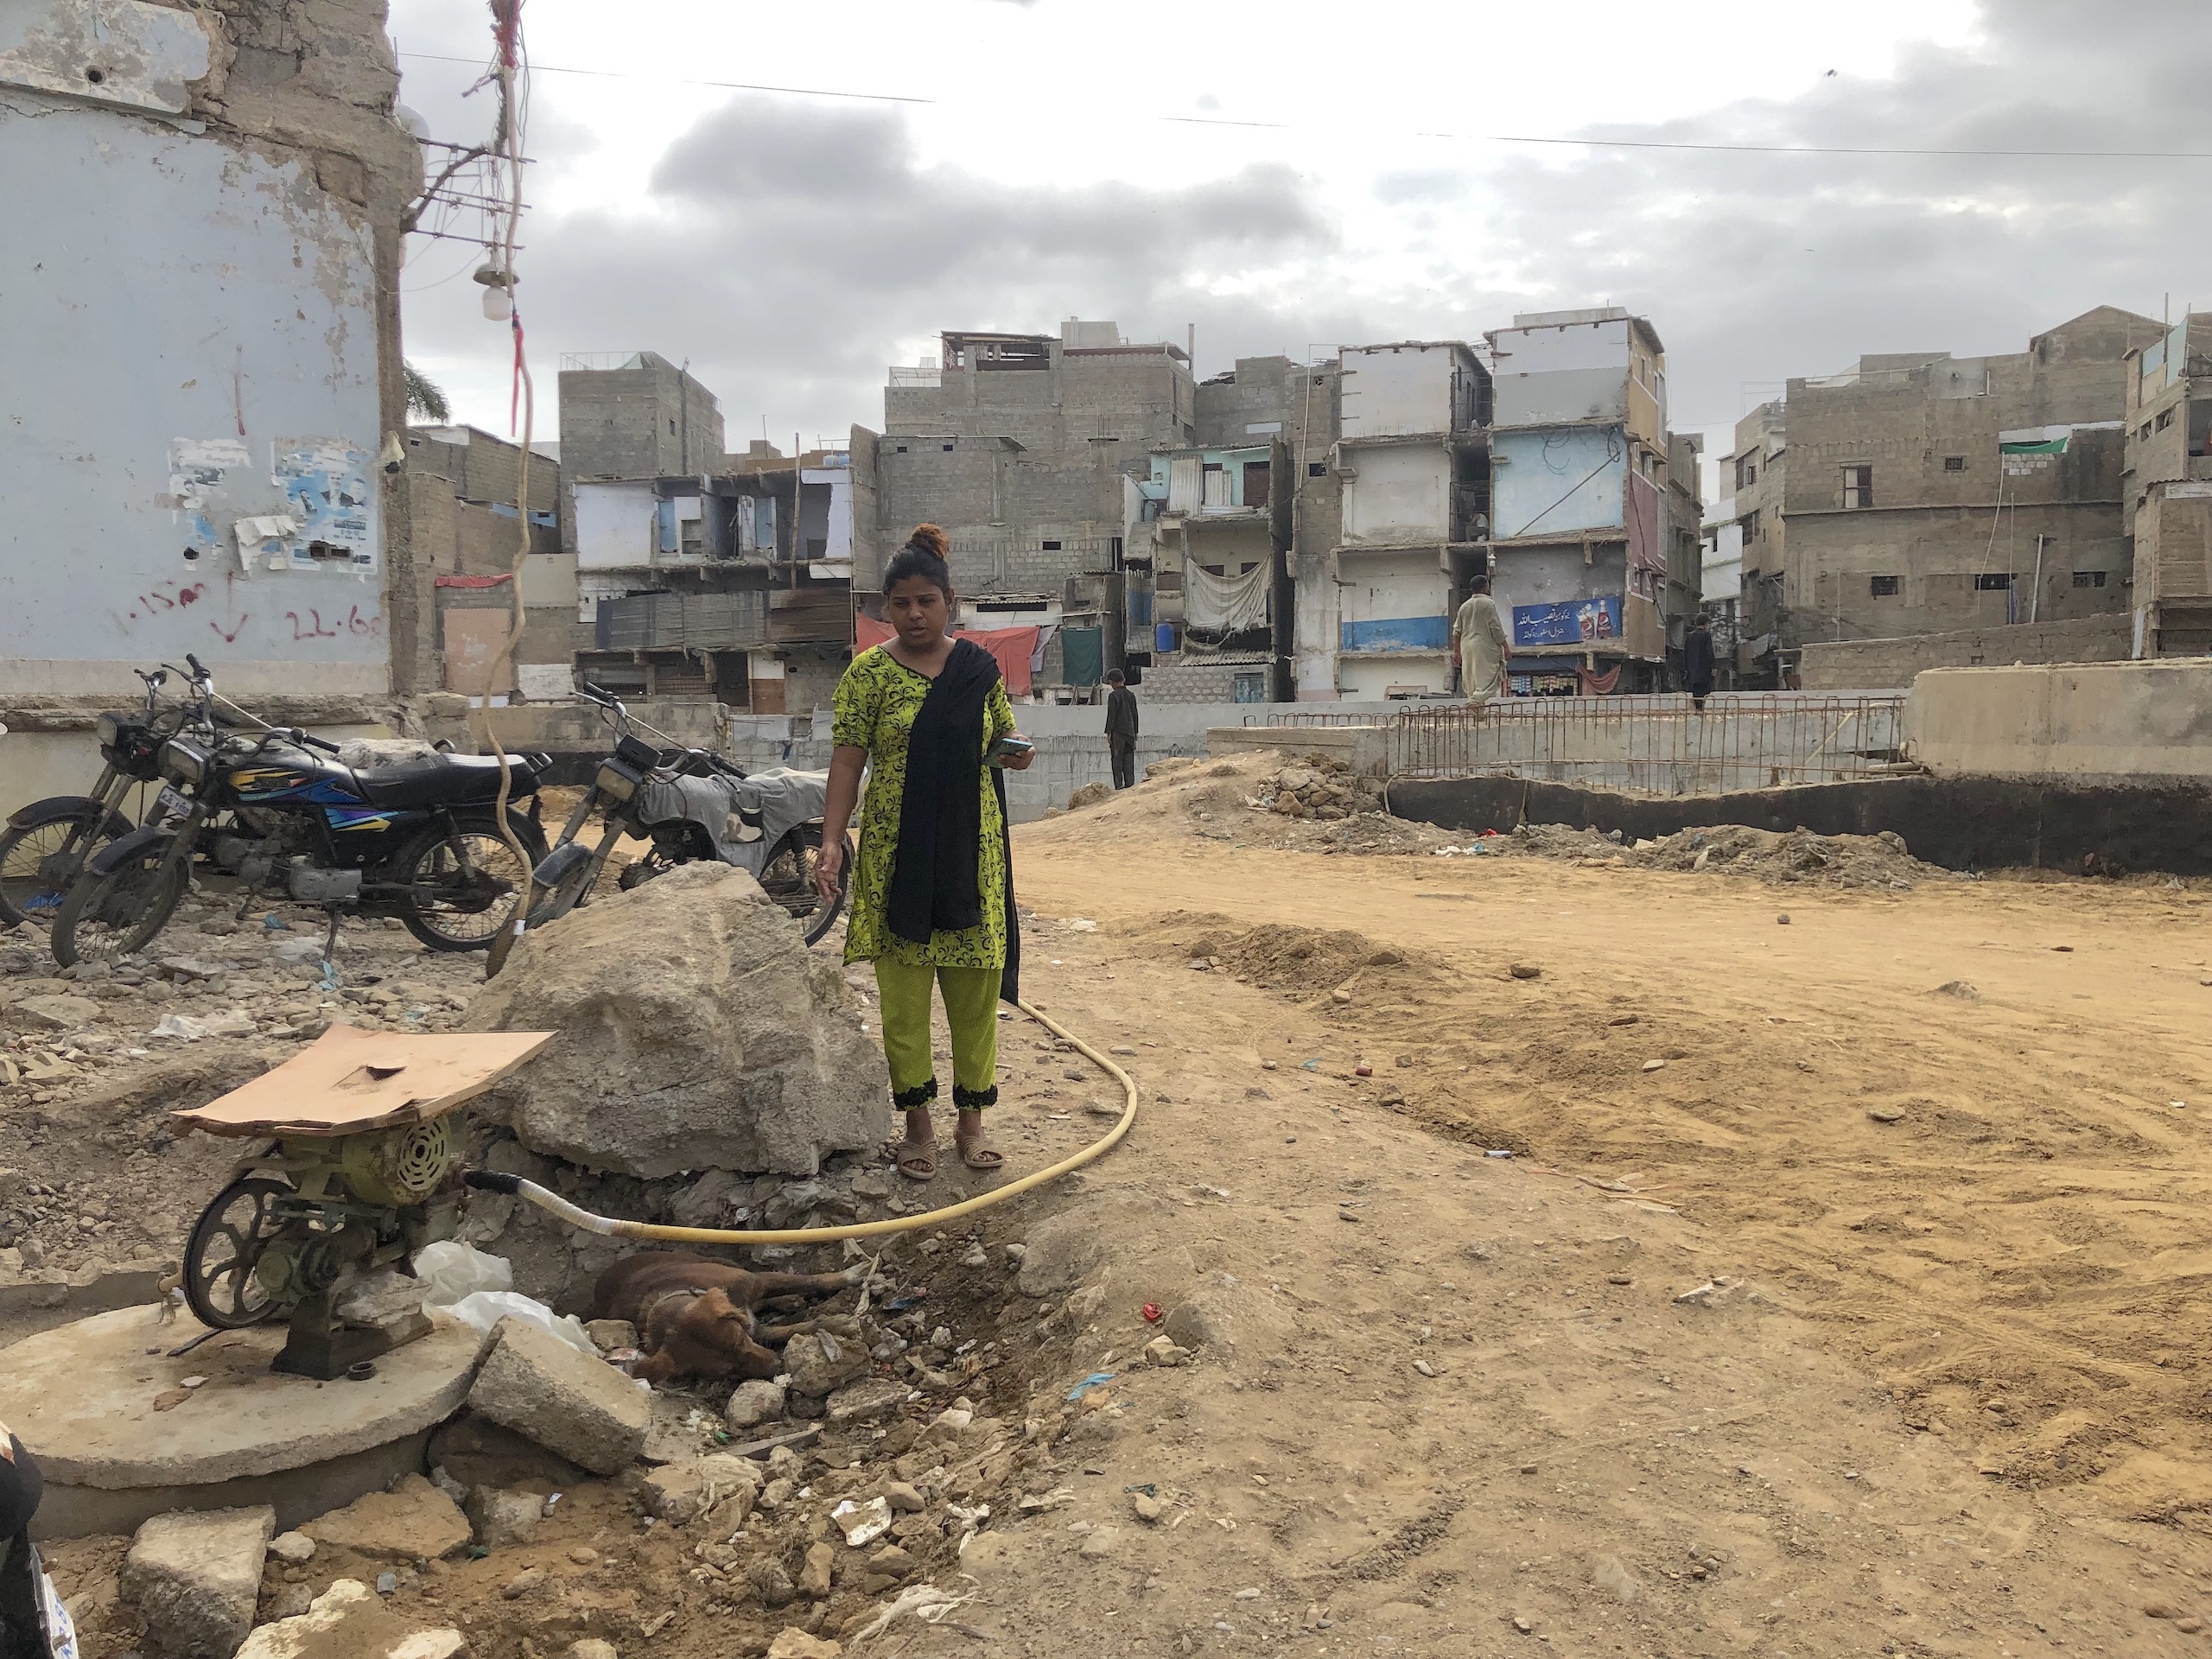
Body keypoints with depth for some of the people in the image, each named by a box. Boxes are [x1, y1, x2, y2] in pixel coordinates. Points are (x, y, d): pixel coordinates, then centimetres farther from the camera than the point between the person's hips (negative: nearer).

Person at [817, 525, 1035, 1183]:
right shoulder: (869, 673, -2)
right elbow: (847, 760, -6)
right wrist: (831, 840, -16)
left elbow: (1003, 738, 18)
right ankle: (917, 1122, 17)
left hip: (972, 851, 2)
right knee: (904, 988, 3)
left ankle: (972, 1118, 21)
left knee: (975, 986, 7)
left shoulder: (979, 667, 7)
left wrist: (1013, 752, -6)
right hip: (897, 855, -2)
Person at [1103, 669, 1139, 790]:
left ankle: (1119, 785, -8)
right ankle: (1130, 784, 5)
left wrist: (1109, 733, -8)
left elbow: (1111, 715, -10)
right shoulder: (1131, 695, 11)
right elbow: (1135, 715, 15)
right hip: (1130, 732, 6)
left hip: (1118, 733, -6)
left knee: (1117, 761, -3)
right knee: (1129, 761, 7)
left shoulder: (1114, 696, -8)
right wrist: (1135, 733, 20)